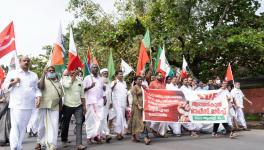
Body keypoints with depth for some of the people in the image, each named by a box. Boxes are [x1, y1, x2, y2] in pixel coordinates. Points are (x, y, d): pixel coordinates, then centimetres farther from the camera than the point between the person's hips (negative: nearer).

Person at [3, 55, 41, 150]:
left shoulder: (34, 75, 16)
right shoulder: (12, 73, 9)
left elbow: (36, 88, 15)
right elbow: (5, 86, 9)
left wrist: (38, 96, -3)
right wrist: (13, 83, -9)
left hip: (29, 105, 3)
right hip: (16, 105, -3)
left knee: (23, 127, 7)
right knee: (15, 126, -9)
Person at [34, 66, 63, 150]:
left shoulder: (58, 82, 15)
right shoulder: (43, 79, 4)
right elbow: (40, 86, -19)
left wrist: (61, 107, 13)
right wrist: (43, 74, -16)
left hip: (55, 107, 3)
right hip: (44, 106, -2)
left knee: (53, 127, -3)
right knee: (42, 125, 9)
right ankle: (39, 142, 29)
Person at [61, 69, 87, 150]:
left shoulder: (79, 80, 9)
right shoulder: (65, 78, -2)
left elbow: (82, 94, 12)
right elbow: (67, 85, -26)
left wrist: (84, 105, 8)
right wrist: (74, 76, -17)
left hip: (78, 106, 2)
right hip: (67, 105, -2)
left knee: (79, 123, -8)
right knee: (65, 124, 12)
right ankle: (64, 140, 33)